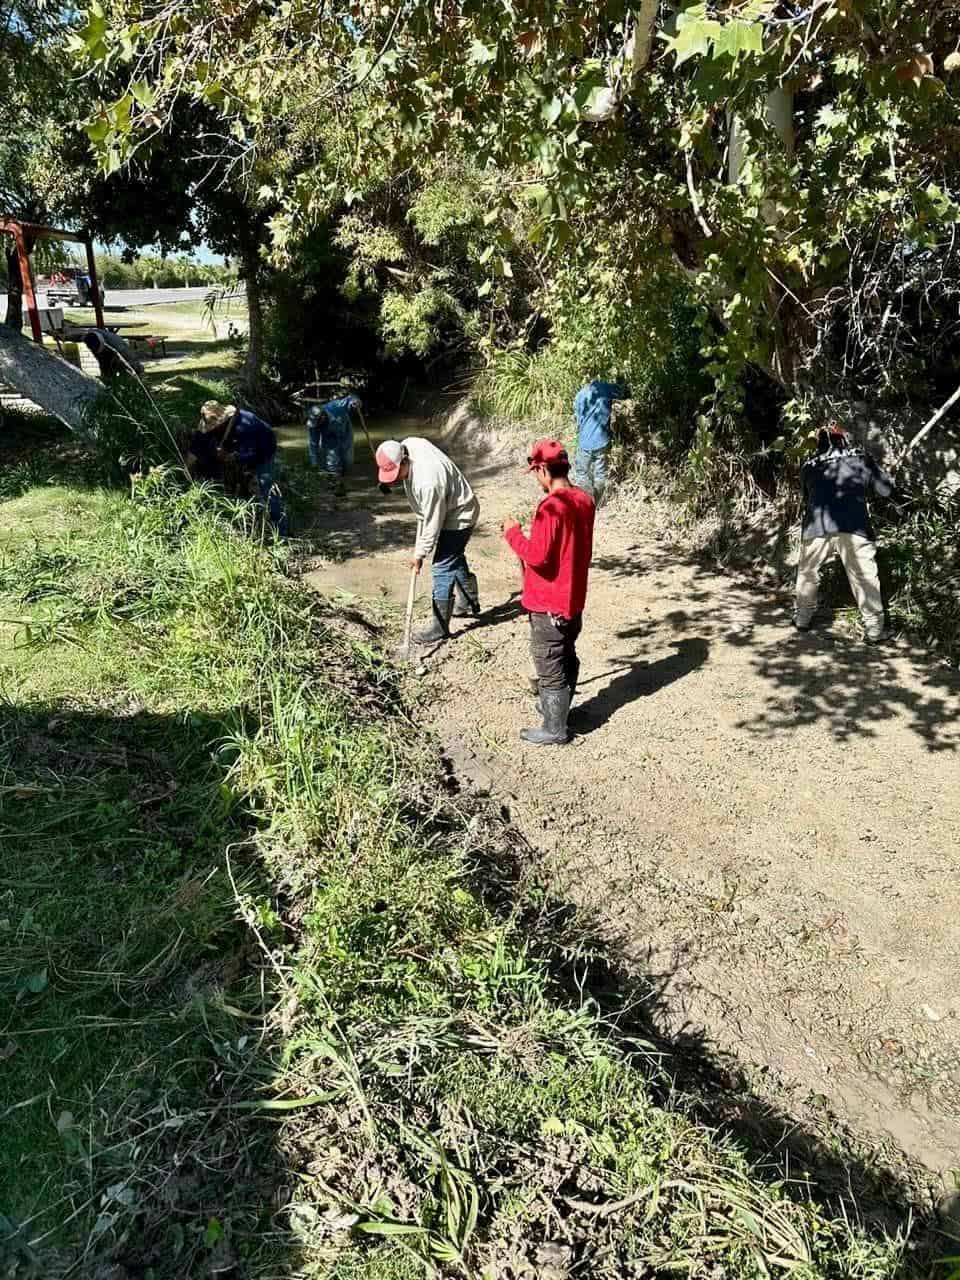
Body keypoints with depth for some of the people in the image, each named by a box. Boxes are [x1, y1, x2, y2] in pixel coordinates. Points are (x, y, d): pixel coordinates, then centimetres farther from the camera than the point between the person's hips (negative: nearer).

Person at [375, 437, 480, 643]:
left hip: (458, 517, -10)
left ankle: (440, 628, -2)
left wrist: (420, 553, -18)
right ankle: (470, 603, 46)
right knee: (455, 559, 25)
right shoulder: (408, 444, -14)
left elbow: (432, 523, -28)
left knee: (443, 567, -9)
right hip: (453, 510, 10)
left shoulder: (428, 481, -38)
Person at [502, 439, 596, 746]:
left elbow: (537, 557, -26)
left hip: (549, 605, -9)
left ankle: (554, 730, 16)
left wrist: (513, 533, -13)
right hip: (574, 599, 9)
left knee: (550, 668, 5)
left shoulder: (551, 507, -24)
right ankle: (559, 708, 41)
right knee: (566, 658, 23)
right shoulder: (585, 500, 3)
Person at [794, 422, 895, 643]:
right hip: (854, 528, -1)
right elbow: (886, 490, 17)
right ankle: (874, 629, 10)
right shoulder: (860, 458, 14)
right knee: (865, 578, 9)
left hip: (816, 528, 1)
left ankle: (802, 618, 30)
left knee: (807, 573, 22)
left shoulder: (808, 466, 19)